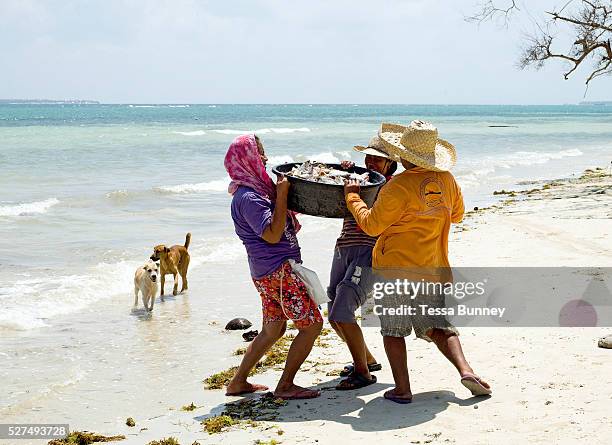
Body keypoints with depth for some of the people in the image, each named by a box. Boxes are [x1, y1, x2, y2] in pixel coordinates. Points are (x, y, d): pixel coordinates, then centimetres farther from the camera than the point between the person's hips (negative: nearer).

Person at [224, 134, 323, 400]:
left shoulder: (256, 189, 14)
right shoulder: (249, 197, -17)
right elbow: (273, 234, -23)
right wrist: (282, 194, -22)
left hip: (269, 272, 10)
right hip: (279, 271, -10)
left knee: (272, 330, 19)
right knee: (312, 323, -5)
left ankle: (238, 382, 23)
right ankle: (285, 386, -1)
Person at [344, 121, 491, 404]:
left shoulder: (399, 187, -18)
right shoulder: (446, 180, 1)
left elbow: (371, 225, -10)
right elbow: (456, 214, 18)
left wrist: (352, 197, 4)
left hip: (396, 267, -5)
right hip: (433, 268, 5)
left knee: (393, 329, 6)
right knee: (438, 326, 13)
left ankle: (402, 389, 3)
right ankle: (465, 370, -6)